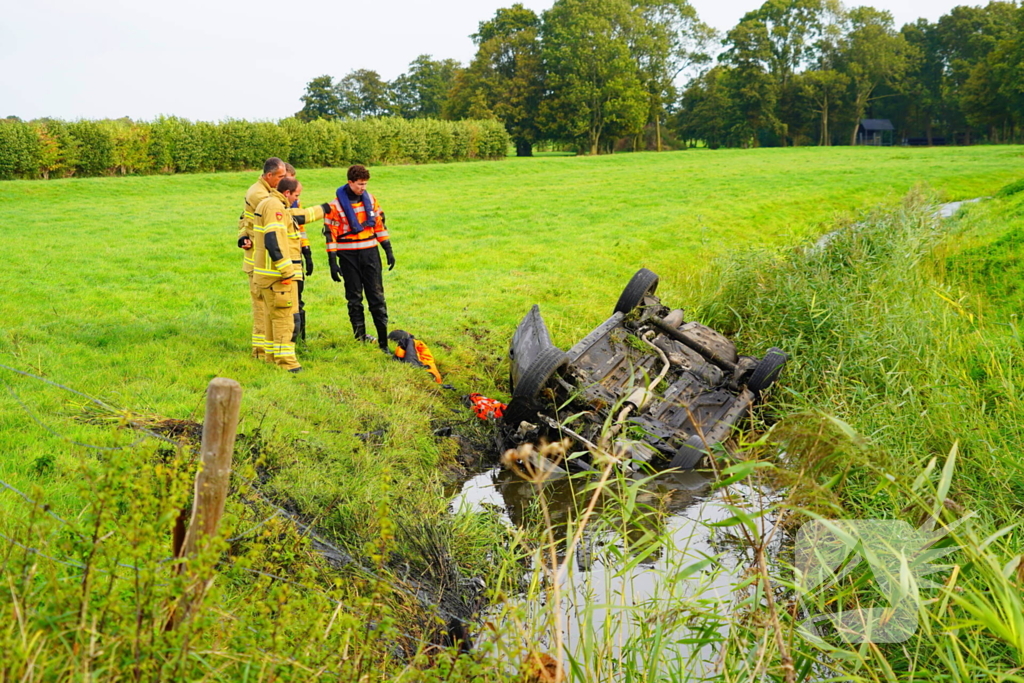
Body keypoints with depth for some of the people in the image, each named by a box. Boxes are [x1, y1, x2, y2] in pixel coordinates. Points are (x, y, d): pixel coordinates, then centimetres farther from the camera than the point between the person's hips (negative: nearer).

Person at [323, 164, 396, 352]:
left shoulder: (370, 199, 5)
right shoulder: (336, 204, -8)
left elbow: (380, 225, 13)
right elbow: (330, 234, -5)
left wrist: (389, 250, 11)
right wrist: (333, 263, -8)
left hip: (370, 252, 3)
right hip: (348, 256, -3)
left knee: (377, 296, 0)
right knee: (354, 298, 7)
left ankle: (383, 339, 1)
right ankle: (360, 336, 17)